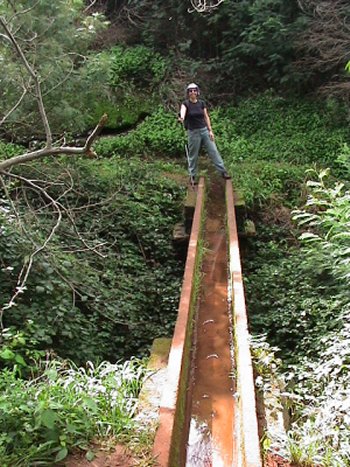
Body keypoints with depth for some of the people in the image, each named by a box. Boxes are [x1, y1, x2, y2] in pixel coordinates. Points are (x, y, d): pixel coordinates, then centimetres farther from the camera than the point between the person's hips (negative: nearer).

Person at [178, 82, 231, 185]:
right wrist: (182, 118, -53)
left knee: (214, 151, 2)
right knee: (193, 155, 5)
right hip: (193, 132, -3)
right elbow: (182, 111, -30)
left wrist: (210, 130, 0)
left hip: (204, 130, 3)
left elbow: (206, 117, 6)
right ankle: (192, 177, 17)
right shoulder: (186, 103, -7)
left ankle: (223, 172, 8)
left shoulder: (202, 103, 3)